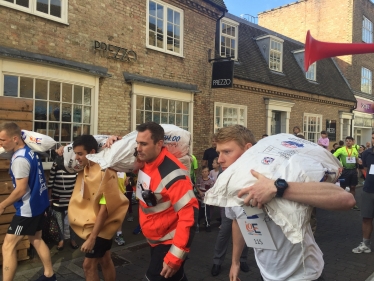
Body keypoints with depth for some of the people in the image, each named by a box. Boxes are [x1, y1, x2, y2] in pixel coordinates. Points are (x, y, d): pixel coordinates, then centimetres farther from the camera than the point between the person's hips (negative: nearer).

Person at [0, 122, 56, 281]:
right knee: (36, 239, 20)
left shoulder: (20, 159, -22)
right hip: (38, 204, 10)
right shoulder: (30, 151, 5)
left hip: (27, 209, -10)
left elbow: (21, 190, -22)